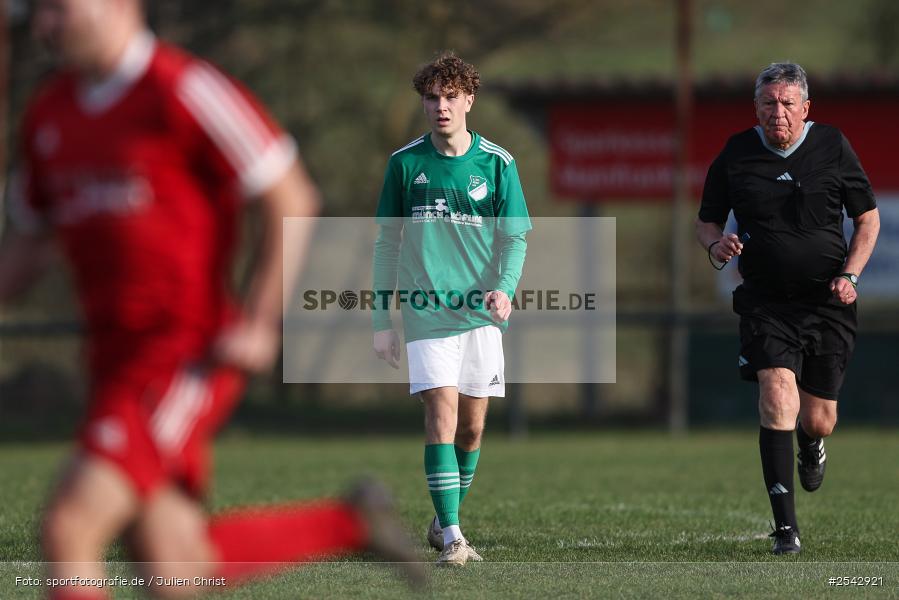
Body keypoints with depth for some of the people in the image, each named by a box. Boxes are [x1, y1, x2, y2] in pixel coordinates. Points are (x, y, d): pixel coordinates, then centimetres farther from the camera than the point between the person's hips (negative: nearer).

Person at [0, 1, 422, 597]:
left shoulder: (183, 90, -11)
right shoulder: (50, 114, 13)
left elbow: (292, 200, -9)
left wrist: (260, 324, -15)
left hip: (187, 354, -8)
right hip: (117, 355, 8)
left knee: (69, 528, -18)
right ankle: (350, 522, 22)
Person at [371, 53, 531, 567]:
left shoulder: (497, 163, 2)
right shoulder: (405, 162, 3)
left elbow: (515, 236, 3)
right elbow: (386, 244, 8)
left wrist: (504, 287, -17)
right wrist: (382, 320, 6)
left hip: (481, 312, 1)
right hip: (426, 311, -1)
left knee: (473, 423, 5)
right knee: (442, 410, -14)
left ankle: (445, 522, 24)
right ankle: (451, 534, -14)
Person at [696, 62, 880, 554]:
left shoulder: (832, 147, 0)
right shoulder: (736, 154, 0)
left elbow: (868, 218, 7)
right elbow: (707, 220, 11)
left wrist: (850, 275, -7)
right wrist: (716, 243, -13)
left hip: (827, 305, 1)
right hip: (766, 304, -1)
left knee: (818, 421, 5)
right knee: (778, 396, -21)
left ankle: (811, 447, 48)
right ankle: (785, 527, -18)